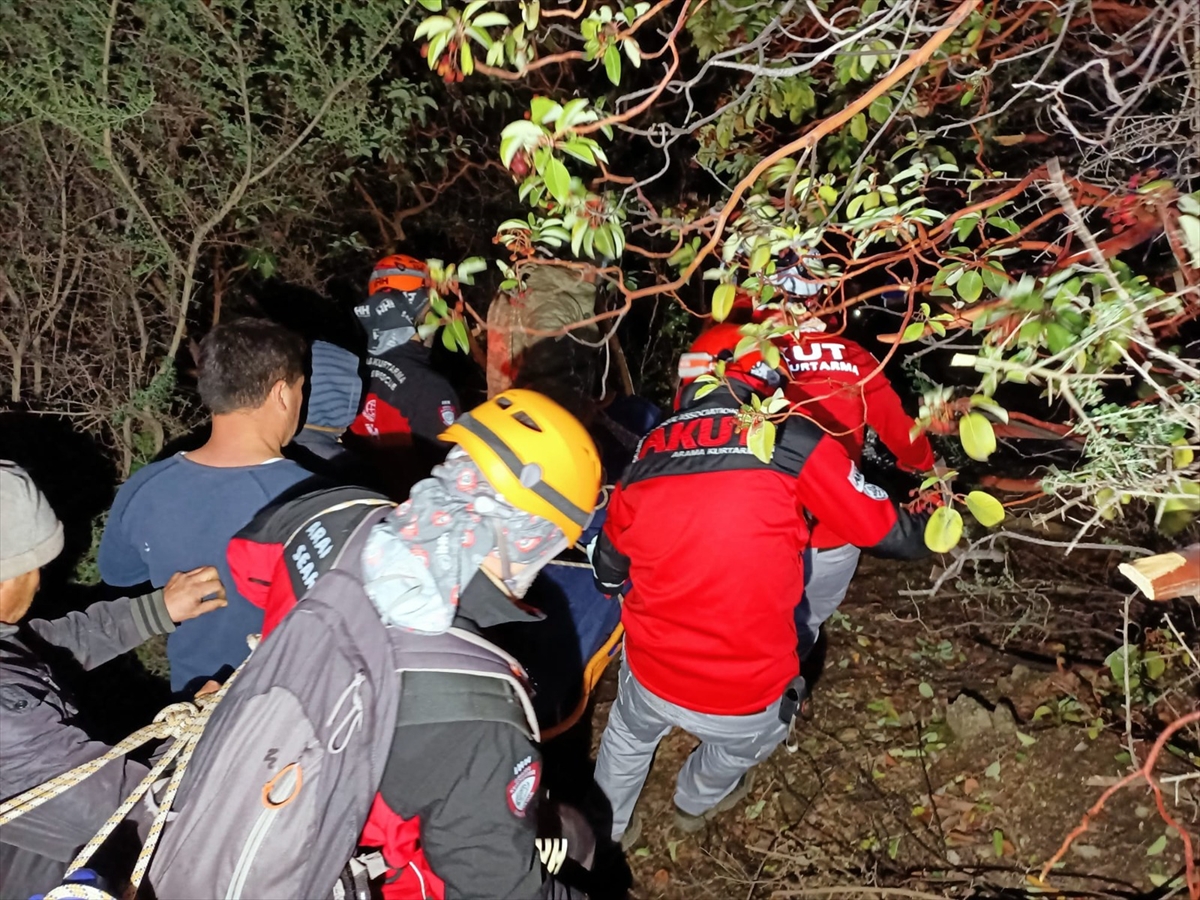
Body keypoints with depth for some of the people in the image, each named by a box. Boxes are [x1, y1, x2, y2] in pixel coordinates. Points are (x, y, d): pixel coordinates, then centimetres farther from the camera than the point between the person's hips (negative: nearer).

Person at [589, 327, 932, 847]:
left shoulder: (646, 453, -3)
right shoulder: (792, 441, -14)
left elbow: (607, 572, 10)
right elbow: (889, 533, -4)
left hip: (650, 674, 3)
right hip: (743, 699, -2)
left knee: (628, 737, 36)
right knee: (745, 743, 34)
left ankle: (606, 832, 58)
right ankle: (696, 804, 61)